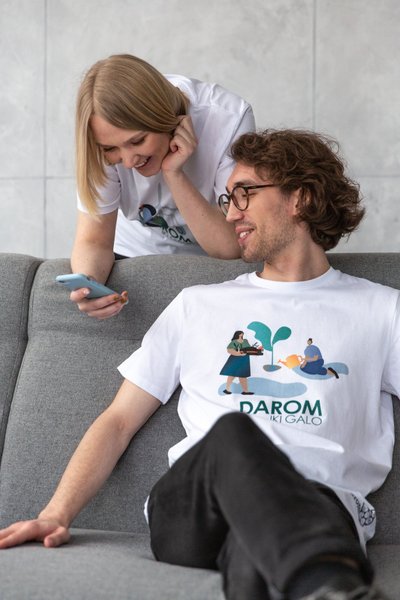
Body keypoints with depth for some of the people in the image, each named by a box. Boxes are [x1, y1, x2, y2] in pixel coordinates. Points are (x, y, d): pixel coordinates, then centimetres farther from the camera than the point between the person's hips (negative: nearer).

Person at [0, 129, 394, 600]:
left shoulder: (379, 311, 21)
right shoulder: (198, 305, 27)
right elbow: (119, 420, 22)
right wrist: (56, 515, 6)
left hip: (318, 508, -1)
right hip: (189, 517, 2)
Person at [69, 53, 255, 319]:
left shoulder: (228, 119, -29)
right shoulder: (107, 135, -22)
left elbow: (230, 248, -25)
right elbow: (94, 239, -19)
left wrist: (173, 174, -34)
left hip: (217, 266, -2)